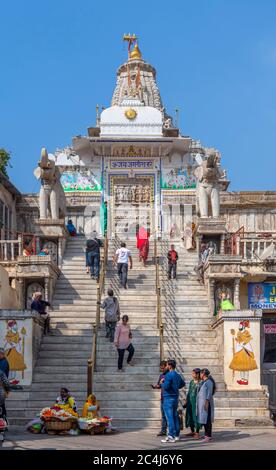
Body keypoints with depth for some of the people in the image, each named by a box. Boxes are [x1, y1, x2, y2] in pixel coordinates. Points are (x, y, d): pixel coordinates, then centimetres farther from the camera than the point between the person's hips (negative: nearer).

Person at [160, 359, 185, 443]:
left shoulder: (169, 375, -15)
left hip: (169, 397, -8)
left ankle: (171, 436, -11)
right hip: (176, 397, 8)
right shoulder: (178, 375, 12)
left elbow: (165, 386, -22)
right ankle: (177, 435, 17)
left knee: (169, 417, -8)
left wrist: (162, 383, -3)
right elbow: (183, 383, 27)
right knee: (175, 416, 14)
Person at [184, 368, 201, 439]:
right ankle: (192, 431, 21)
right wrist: (186, 400, 14)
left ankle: (197, 433, 3)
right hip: (190, 401, 7)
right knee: (190, 415, 10)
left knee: (196, 416, -4)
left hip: (196, 401, -7)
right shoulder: (191, 382, 12)